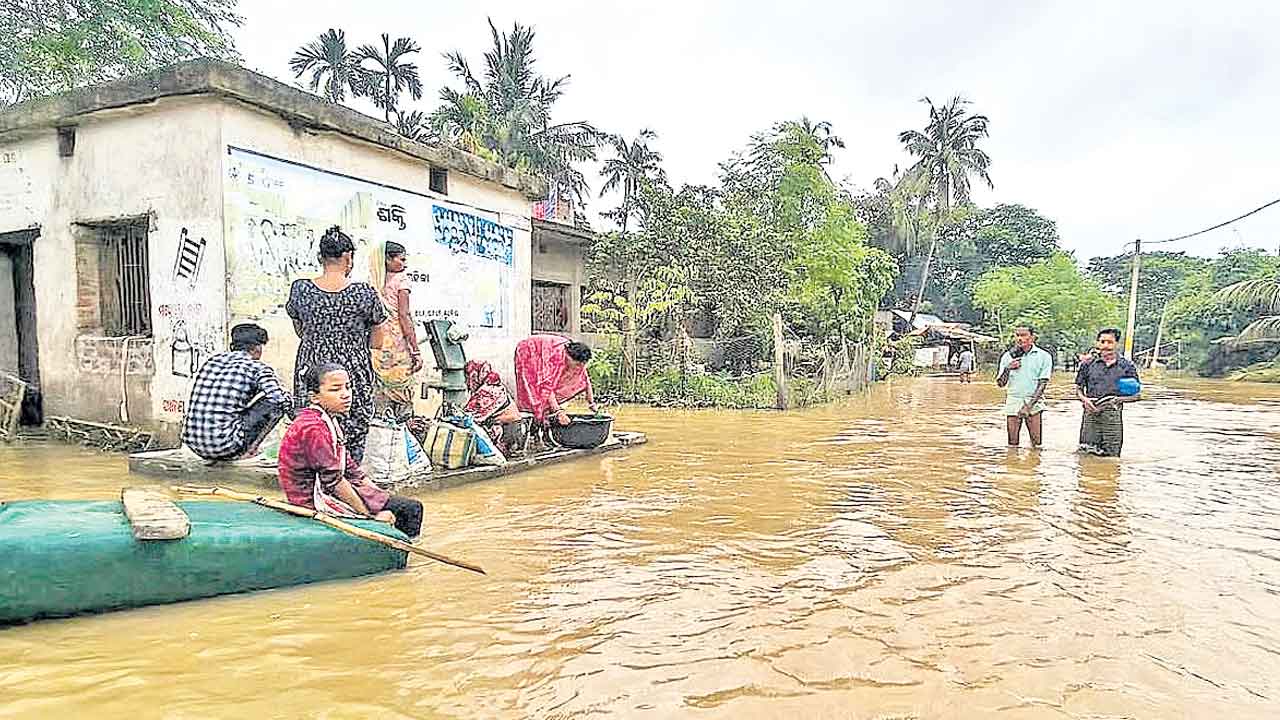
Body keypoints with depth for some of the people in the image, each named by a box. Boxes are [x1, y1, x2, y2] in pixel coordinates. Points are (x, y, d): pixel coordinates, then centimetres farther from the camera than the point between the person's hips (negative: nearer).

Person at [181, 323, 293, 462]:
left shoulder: (212, 360, 16)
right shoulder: (257, 367, -3)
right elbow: (283, 402, -13)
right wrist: (289, 399, 12)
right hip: (225, 448, -7)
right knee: (277, 403, 3)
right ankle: (248, 450, 6)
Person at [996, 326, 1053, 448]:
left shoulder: (1043, 356, 1)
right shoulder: (1008, 356, 7)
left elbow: (1043, 383, -4)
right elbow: (1000, 384, 8)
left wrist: (1029, 405, -13)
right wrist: (1008, 368, -10)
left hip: (1034, 403, -2)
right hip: (1013, 401, 2)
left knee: (1036, 444, -3)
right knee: (1012, 444, 2)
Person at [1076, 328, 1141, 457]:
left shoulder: (1127, 366, 6)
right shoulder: (1088, 364, 8)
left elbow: (1135, 395, 7)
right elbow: (1078, 389, 13)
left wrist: (1119, 399, -12)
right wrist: (1084, 399, -8)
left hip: (1113, 416, 0)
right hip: (1091, 414, 1)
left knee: (1111, 457, 2)